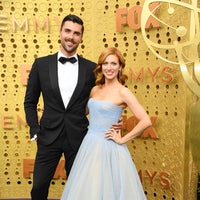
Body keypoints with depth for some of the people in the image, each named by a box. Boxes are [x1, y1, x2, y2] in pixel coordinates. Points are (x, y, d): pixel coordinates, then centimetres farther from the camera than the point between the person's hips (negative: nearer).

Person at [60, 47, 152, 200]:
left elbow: (146, 121, -18)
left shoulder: (123, 92, -11)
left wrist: (122, 140, -12)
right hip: (89, 146, 6)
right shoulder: (95, 90, 8)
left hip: (108, 149, -6)